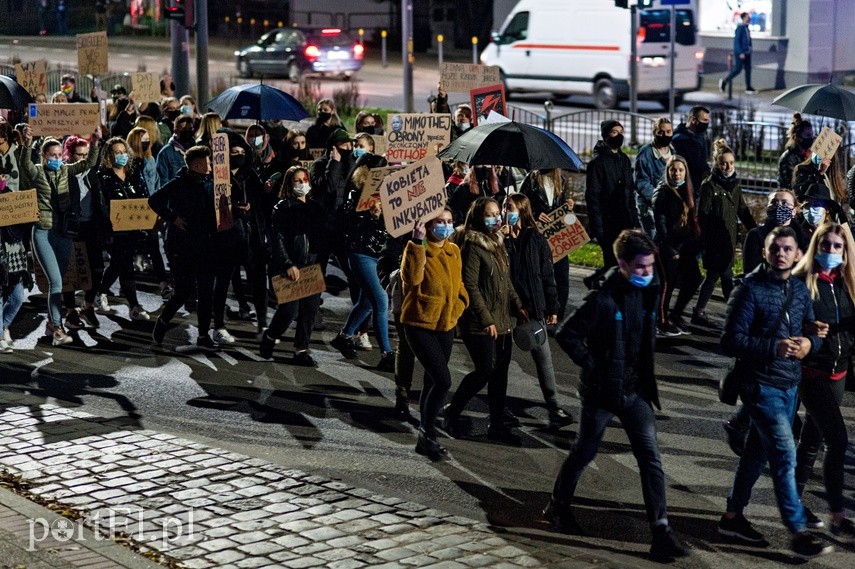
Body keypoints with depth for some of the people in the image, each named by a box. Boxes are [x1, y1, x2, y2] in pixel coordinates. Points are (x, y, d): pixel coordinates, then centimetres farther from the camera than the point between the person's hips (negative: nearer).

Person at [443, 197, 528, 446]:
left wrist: (517, 306, 12)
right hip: (479, 323, -8)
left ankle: (497, 426, 15)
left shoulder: (497, 243, 15)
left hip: (501, 321, 8)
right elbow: (470, 286, -16)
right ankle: (452, 412, 9)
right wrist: (486, 319, -18)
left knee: (500, 372, 8)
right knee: (485, 370, -11)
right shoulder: (473, 246, -12)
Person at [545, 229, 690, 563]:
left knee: (650, 458, -2)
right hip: (602, 392, -5)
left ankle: (661, 530, -2)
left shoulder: (649, 294, 1)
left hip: (637, 391, 5)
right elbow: (567, 335, -17)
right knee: (584, 452, 12)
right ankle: (558, 507, 35)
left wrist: (645, 376, 9)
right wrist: (593, 366, -16)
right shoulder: (603, 299, -19)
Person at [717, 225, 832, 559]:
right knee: (785, 455, -8)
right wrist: (774, 347, -26)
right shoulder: (750, 290, -13)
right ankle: (798, 533, -2)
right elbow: (731, 342, -16)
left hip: (790, 384, 7)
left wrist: (810, 344, -11)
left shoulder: (800, 289, 6)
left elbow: (812, 332, 13)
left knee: (758, 452, 16)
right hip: (761, 385, -7)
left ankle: (733, 516, 28)